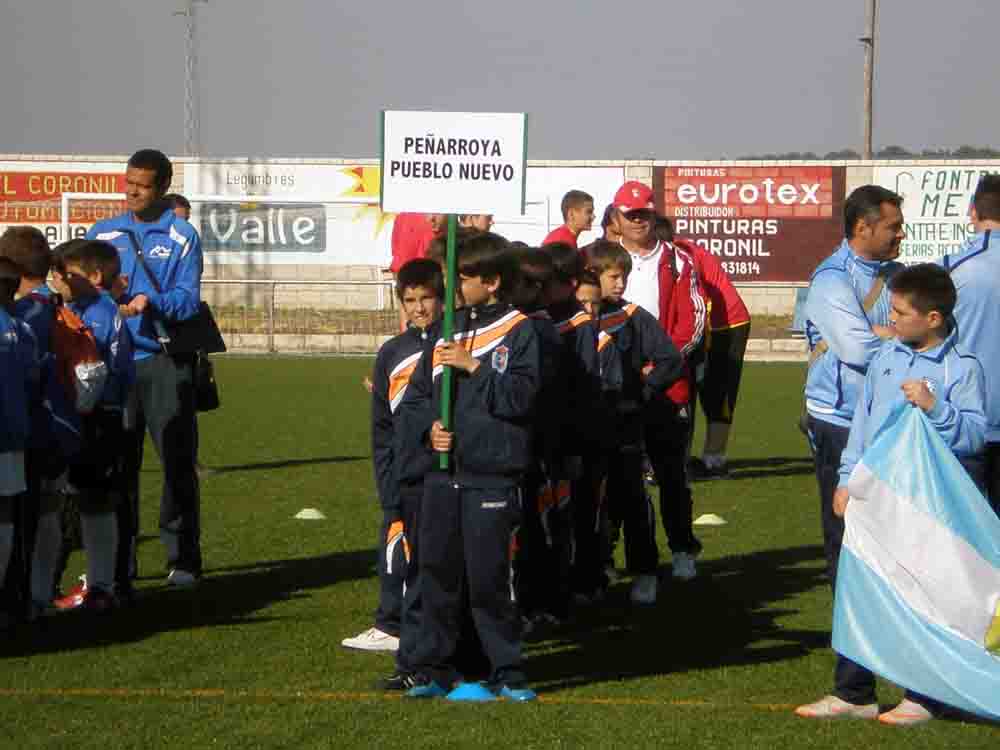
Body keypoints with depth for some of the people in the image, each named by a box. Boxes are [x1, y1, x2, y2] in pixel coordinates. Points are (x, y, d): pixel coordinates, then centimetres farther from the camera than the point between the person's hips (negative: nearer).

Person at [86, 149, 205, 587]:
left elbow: (187, 300, -8)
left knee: (177, 460, -3)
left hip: (165, 364, -3)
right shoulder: (102, 234, 12)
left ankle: (183, 559, 2)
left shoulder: (182, 238, 1)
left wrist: (150, 302, -27)